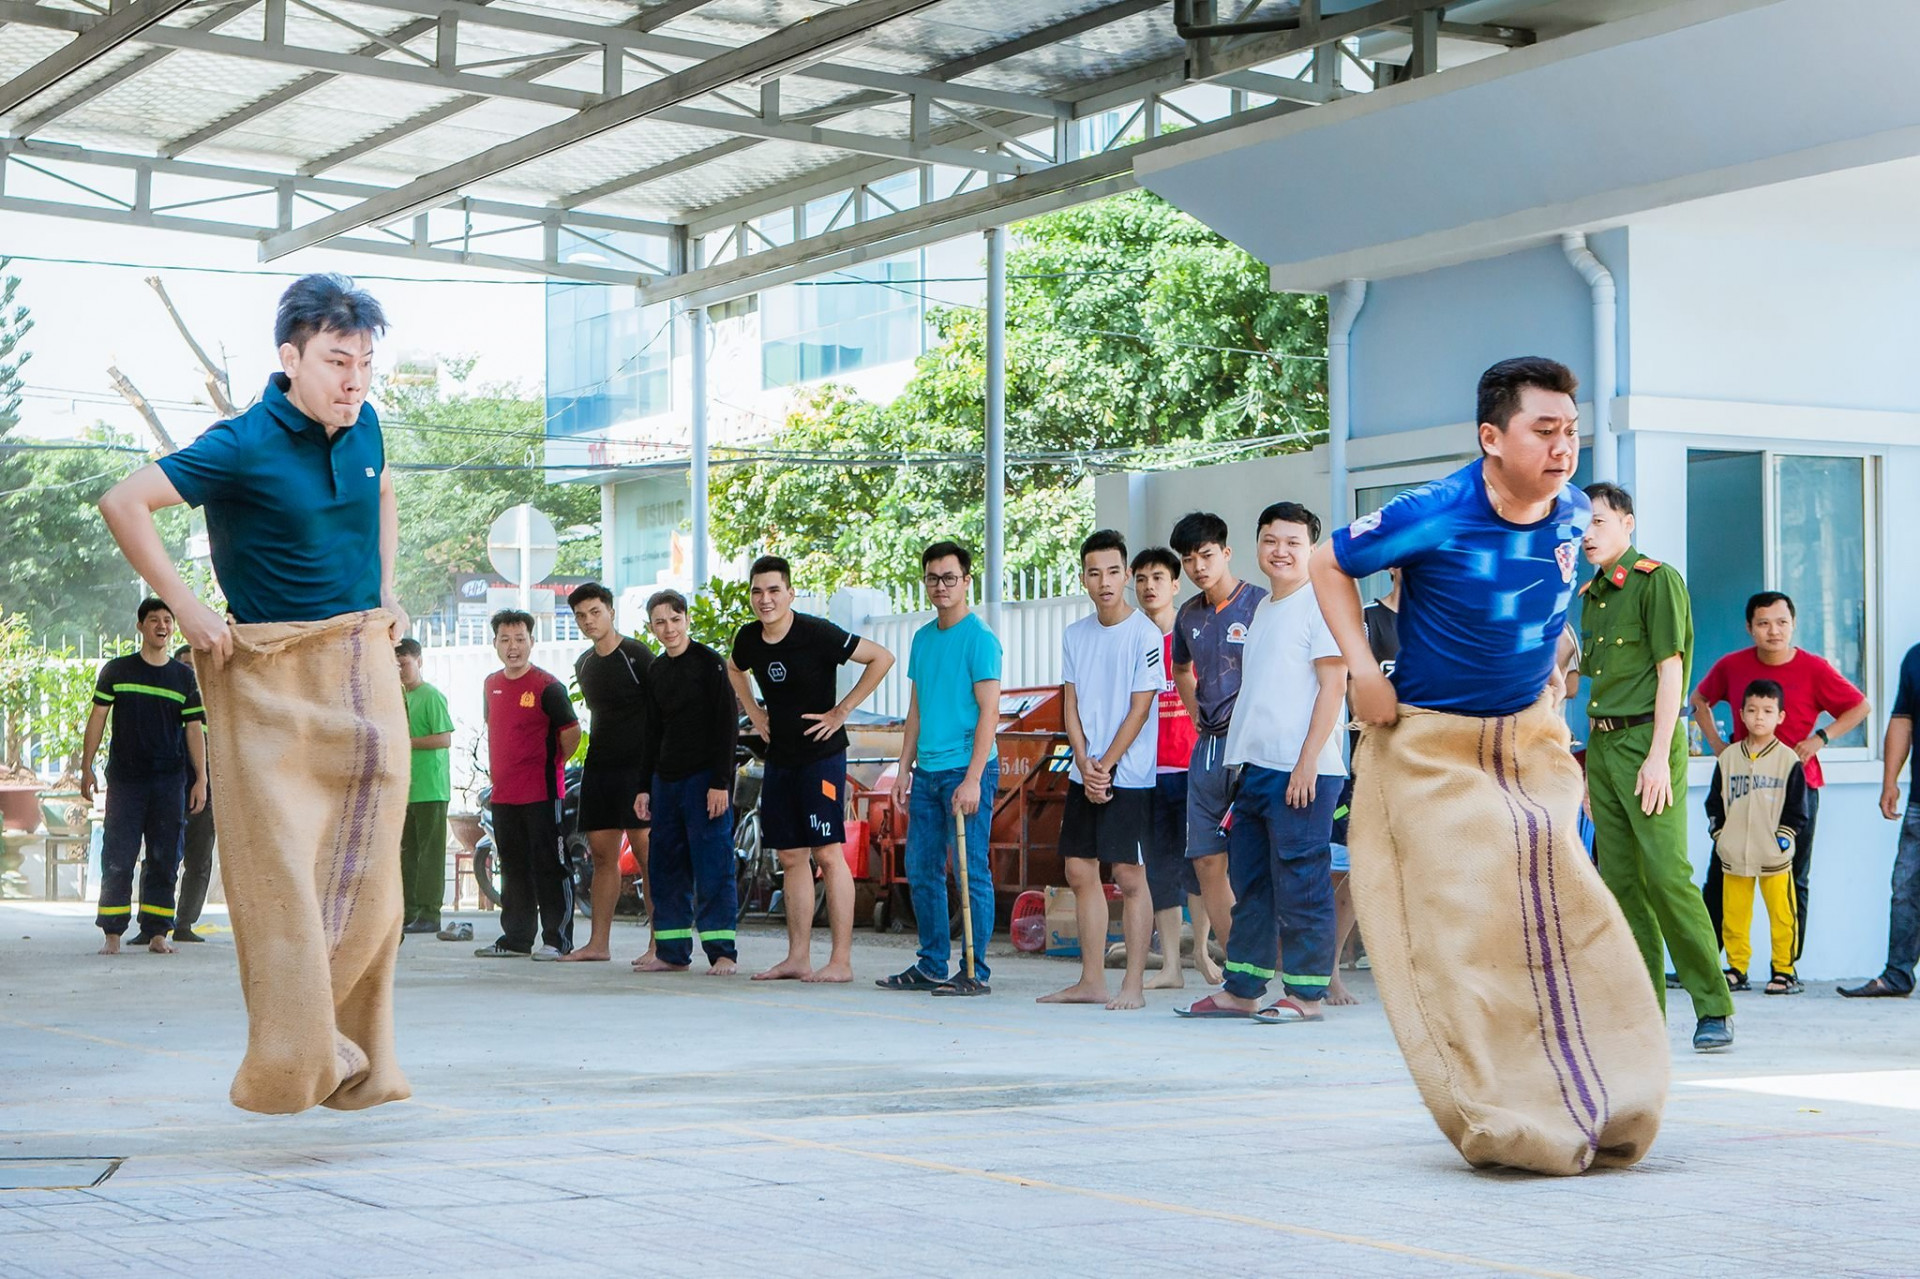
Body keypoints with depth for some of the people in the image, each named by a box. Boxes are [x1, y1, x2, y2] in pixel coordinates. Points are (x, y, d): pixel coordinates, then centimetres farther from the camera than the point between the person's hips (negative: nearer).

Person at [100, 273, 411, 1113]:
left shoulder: (363, 430, 6)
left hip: (363, 667, 6)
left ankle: (354, 1062, 15)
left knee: (365, 875, 6)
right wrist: (188, 610, -16)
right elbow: (124, 503, -17)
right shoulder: (245, 446, -15)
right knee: (283, 870, -7)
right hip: (274, 680, -6)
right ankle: (293, 1064, 0)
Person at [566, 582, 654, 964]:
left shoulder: (637, 656, -6)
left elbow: (659, 713, -8)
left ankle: (660, 943, -10)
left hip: (636, 765, -7)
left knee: (646, 852, -10)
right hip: (598, 765, 7)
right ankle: (599, 943, 11)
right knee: (602, 855, 8)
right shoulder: (584, 664, 17)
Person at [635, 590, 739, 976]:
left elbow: (727, 724, -9)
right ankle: (671, 951, 12)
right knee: (666, 867, 7)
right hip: (666, 780, 7)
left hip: (704, 777, -7)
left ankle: (723, 951, -6)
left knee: (712, 865, -8)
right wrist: (645, 786, 14)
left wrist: (721, 782, -15)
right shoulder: (656, 671, 15)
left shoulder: (709, 662, -5)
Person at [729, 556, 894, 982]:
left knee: (827, 853, -8)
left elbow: (882, 658, -14)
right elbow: (734, 669, 28)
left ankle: (841, 961, -7)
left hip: (821, 756, -7)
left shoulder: (816, 633, -16)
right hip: (779, 758, 7)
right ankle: (798, 958, 13)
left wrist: (843, 710, -13)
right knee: (791, 856, 8)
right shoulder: (749, 638, 3)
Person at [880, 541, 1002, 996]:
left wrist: (972, 778, -18)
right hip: (927, 771, 8)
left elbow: (989, 711, -12)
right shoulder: (923, 638, 15)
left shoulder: (979, 638, -8)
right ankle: (931, 966, 19)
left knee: (972, 872, -4)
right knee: (921, 872, 10)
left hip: (965, 770, -8)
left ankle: (976, 972, 0)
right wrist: (905, 767, 13)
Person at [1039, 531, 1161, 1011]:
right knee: (1080, 871, 7)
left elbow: (1139, 709, -10)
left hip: (1129, 775, -6)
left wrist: (1106, 766, -11)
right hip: (1084, 772, 6)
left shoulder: (1145, 634, -8)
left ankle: (1133, 985, -1)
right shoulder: (1075, 636, 10)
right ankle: (1092, 981, 15)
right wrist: (1084, 763, -5)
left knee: (1130, 876, -5)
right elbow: (1071, 705, 9)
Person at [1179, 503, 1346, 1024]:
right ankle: (1241, 990, 17)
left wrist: (1307, 762, -17)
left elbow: (1333, 685, -12)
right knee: (1249, 883, 11)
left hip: (1301, 772, -9)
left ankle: (1306, 994, 1)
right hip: (1255, 767, 9)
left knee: (1300, 884, -5)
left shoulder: (1319, 604, -6)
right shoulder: (1264, 608, 19)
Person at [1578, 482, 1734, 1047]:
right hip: (1601, 743, 8)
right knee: (1620, 881, 5)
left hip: (1646, 738, -8)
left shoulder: (1657, 580, -6)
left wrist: (1659, 756, -18)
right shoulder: (1590, 595, 18)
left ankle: (1714, 1009, -10)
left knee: (1667, 874, -15)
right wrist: (1592, 763, 17)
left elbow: (1670, 670, -11)